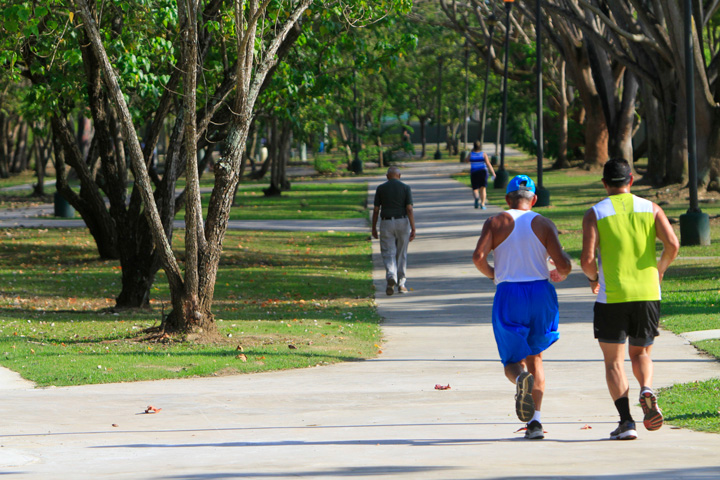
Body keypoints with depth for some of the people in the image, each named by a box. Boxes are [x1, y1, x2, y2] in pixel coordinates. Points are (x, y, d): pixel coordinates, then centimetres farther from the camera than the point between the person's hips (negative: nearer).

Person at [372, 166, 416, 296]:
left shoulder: (380, 188, 0)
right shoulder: (405, 188, -1)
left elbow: (376, 210, 1)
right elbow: (409, 209, -9)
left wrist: (374, 228, 10)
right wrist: (413, 229, -9)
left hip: (386, 224, -1)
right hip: (402, 222, 1)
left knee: (388, 254, 0)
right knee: (401, 254, 12)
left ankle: (391, 277, -26)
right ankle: (401, 284, 17)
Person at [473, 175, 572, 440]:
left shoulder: (496, 223, 1)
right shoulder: (544, 224, 3)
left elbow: (478, 256, -13)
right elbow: (563, 264, -6)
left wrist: (492, 274, 8)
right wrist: (560, 275, 18)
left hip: (508, 295, -1)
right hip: (540, 293, 1)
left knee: (513, 361, 9)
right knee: (535, 357, 17)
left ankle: (521, 379, -30)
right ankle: (535, 420, 6)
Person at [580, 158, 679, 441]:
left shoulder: (595, 214, -1)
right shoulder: (650, 209, 6)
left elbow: (587, 259, -11)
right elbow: (672, 245, -7)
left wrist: (593, 279, 10)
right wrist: (660, 269, 12)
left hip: (612, 297, -2)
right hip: (647, 293, 2)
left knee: (614, 361, 6)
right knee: (641, 353, 20)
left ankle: (626, 420, -9)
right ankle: (647, 391, -11)